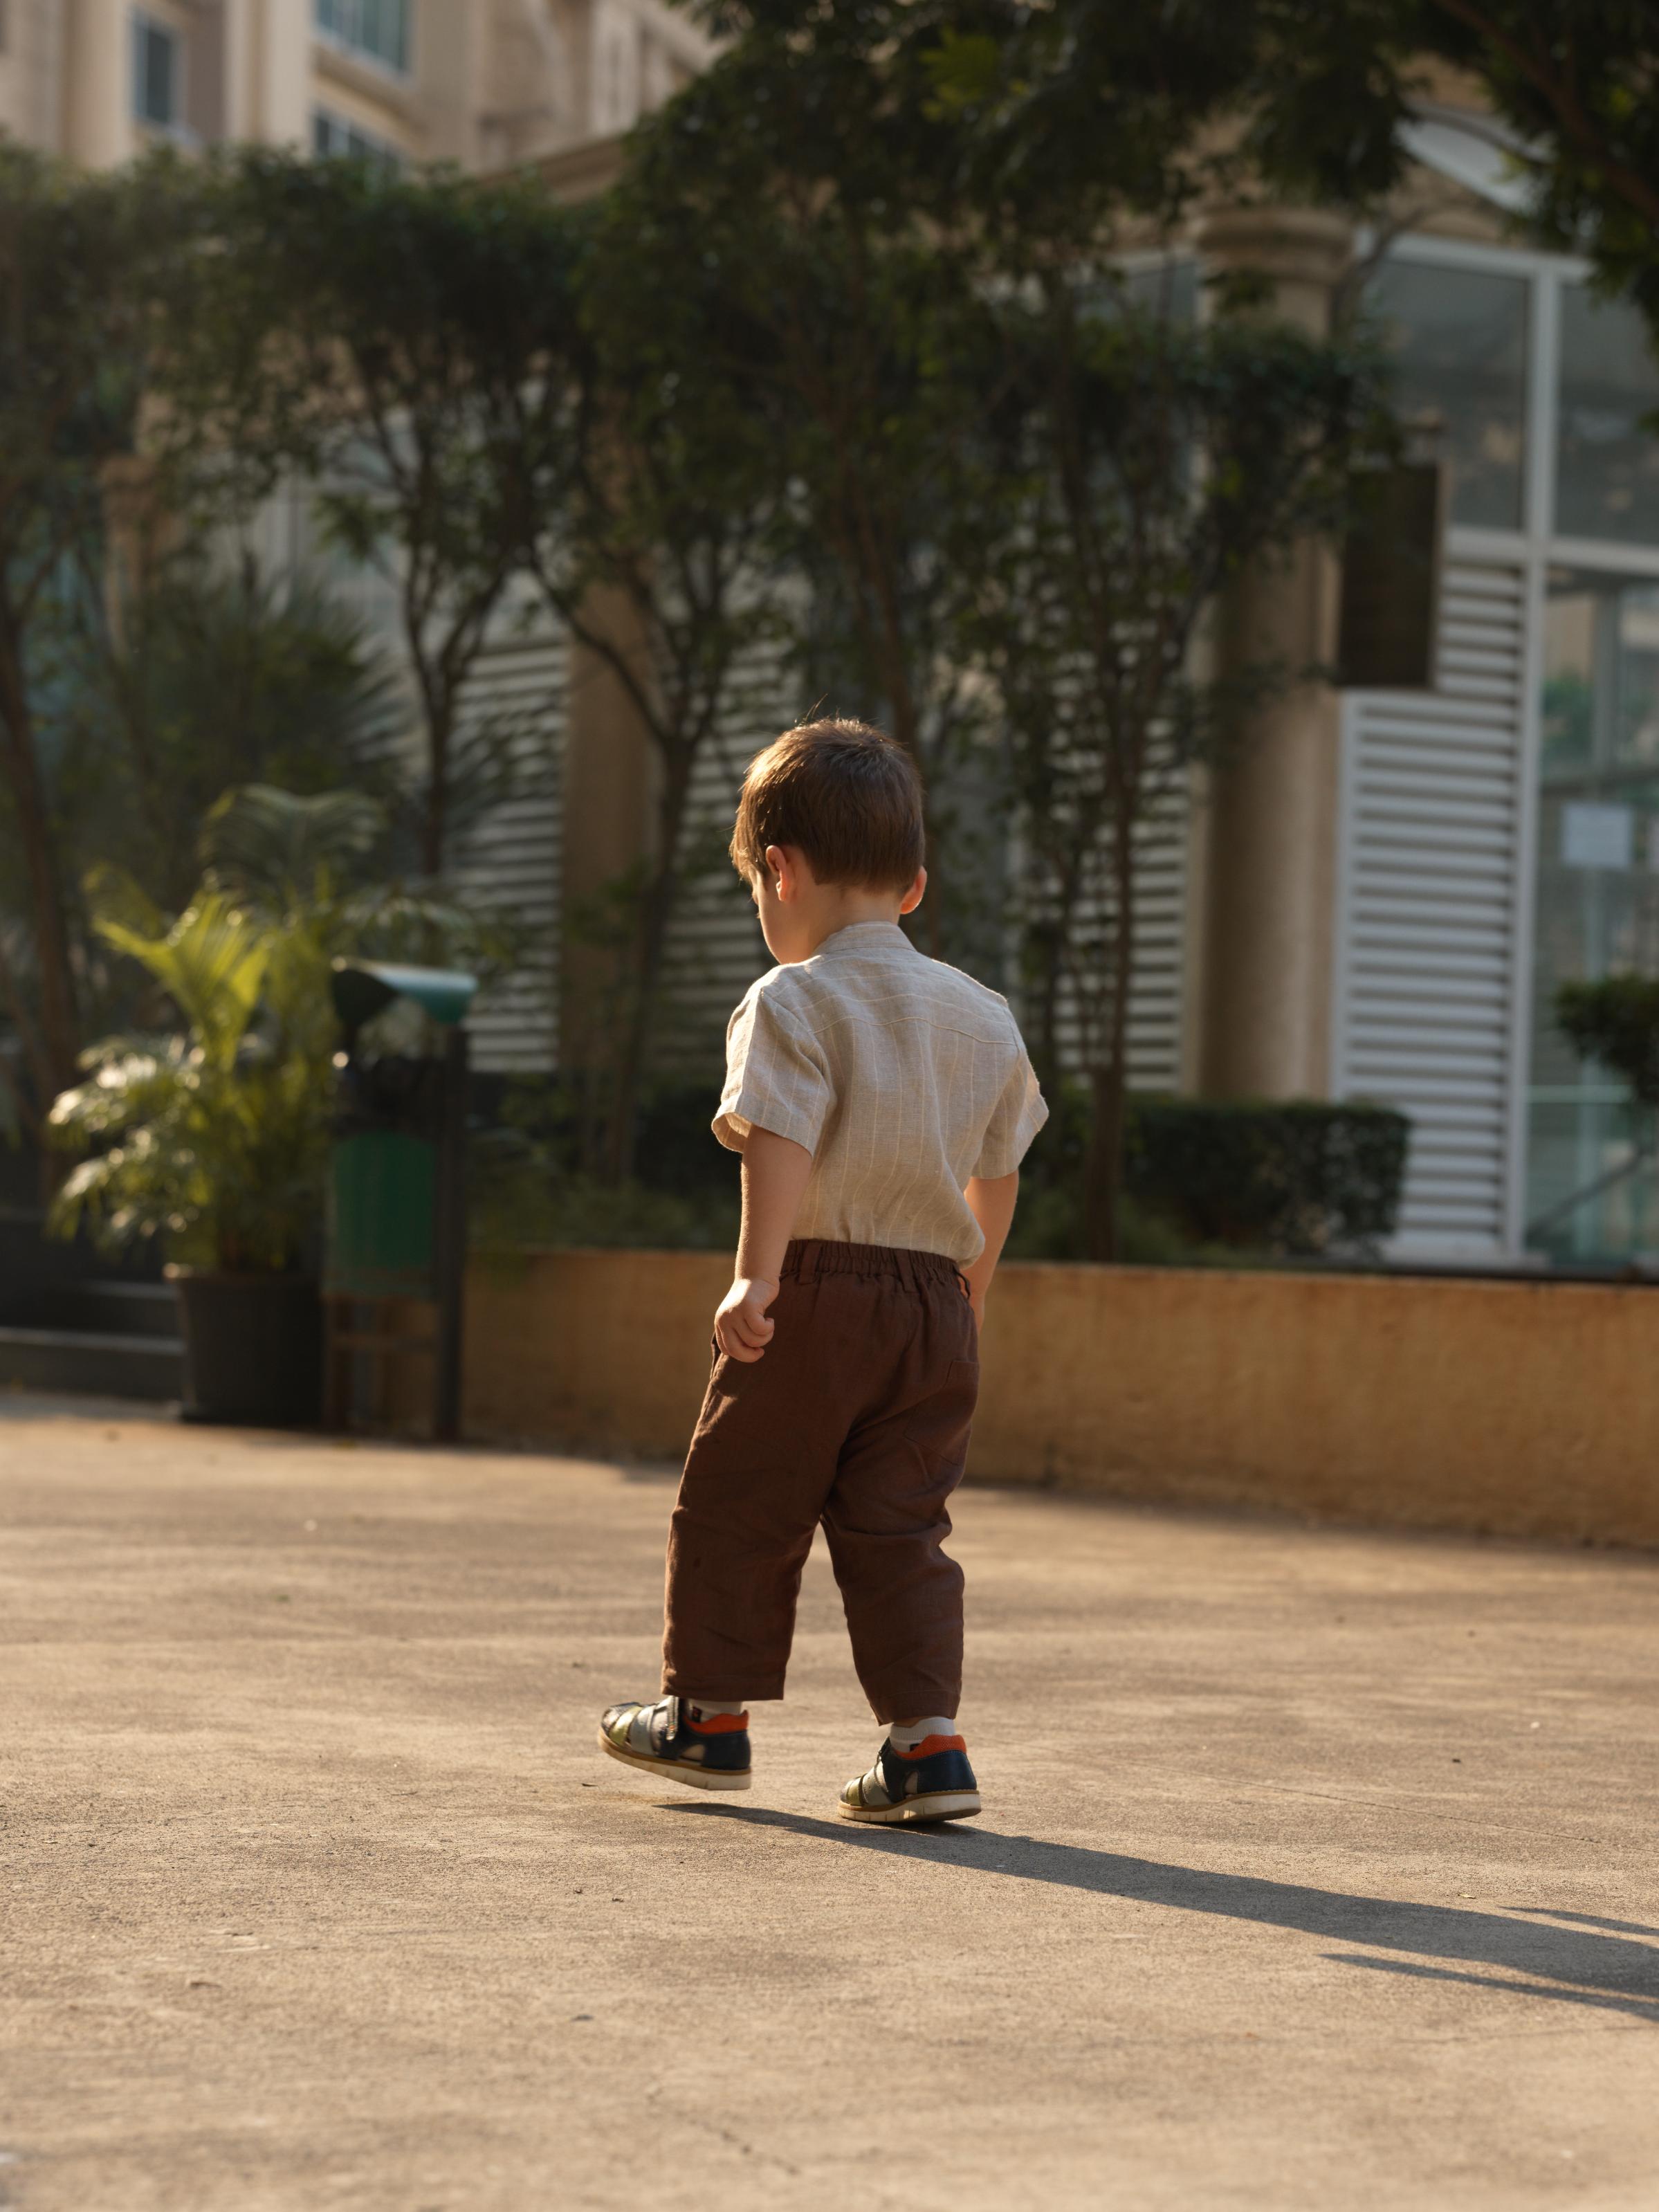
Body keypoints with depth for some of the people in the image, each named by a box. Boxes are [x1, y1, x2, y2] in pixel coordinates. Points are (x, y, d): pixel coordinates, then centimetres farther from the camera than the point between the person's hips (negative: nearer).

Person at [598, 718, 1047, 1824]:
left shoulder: (794, 1002, -8)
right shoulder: (983, 1015, 11)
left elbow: (781, 1145, -21)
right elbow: (998, 1173, 18)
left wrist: (755, 1278, -26)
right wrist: (972, 1288, 30)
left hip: (817, 1290, -5)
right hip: (934, 1303, 5)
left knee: (738, 1506, 10)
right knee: (899, 1527, 8)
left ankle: (711, 1711, 21)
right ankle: (929, 1738, -2)